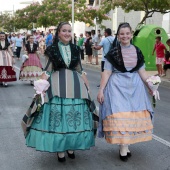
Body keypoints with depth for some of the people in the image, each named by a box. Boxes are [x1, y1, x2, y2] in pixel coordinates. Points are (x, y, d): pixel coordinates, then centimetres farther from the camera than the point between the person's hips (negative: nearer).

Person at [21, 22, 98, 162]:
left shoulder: (75, 49, 9)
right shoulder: (52, 49, 1)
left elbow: (80, 69, 13)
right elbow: (48, 70, 1)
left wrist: (87, 85, 12)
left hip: (75, 84, 3)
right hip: (57, 84, -2)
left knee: (74, 114, 4)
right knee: (58, 114, -3)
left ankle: (71, 147, 20)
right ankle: (60, 149, 9)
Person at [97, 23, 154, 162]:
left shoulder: (137, 51, 6)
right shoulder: (113, 52, -3)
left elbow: (142, 72, 9)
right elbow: (107, 72, -3)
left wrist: (150, 86, 3)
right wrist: (101, 90, -8)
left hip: (135, 86, 4)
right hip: (118, 86, -3)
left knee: (134, 115, 4)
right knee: (119, 115, -6)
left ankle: (125, 146, 16)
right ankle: (124, 148, 4)